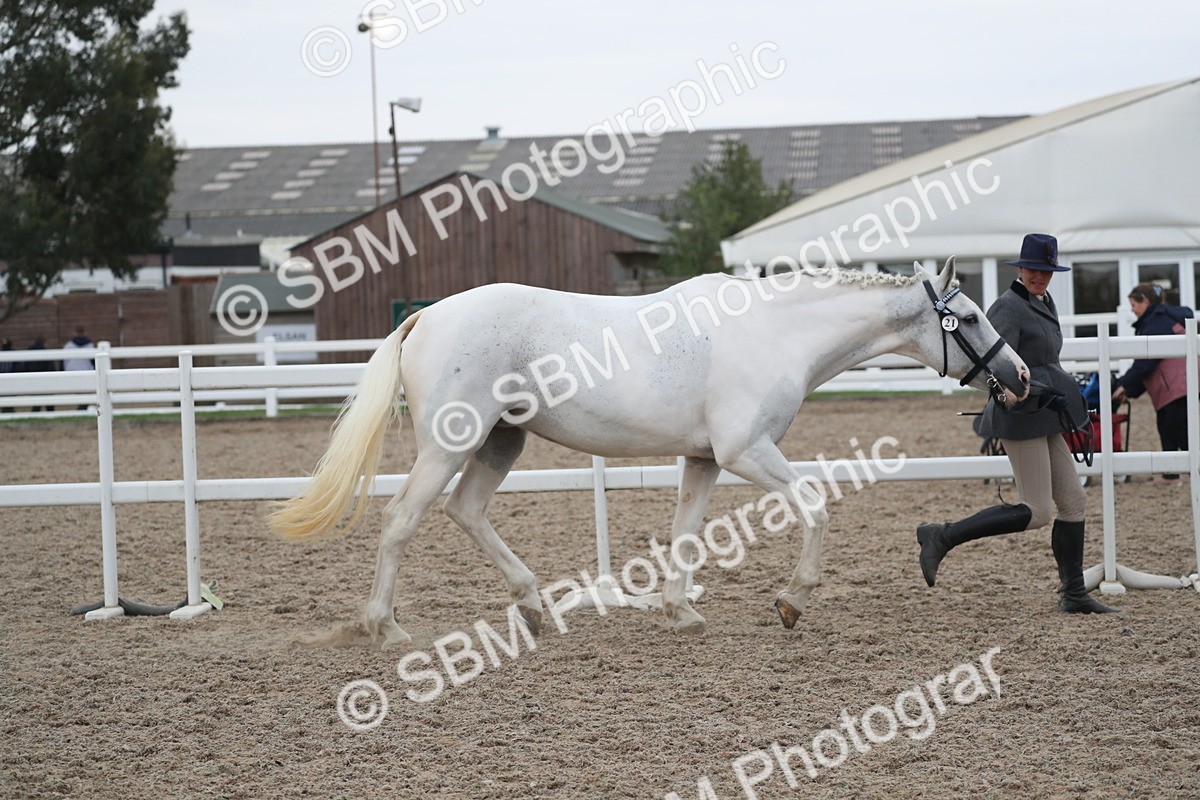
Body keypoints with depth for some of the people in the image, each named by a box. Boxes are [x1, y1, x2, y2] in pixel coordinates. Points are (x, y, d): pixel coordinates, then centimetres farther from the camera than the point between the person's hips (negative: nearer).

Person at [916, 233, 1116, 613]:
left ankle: (1073, 594, 15)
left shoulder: (1044, 303, 16)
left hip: (1045, 419, 10)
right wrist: (1040, 394, -33)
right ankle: (942, 537, -6)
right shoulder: (1009, 307, -15)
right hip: (1022, 417, -10)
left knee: (1073, 501, 9)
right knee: (1037, 512, -11)